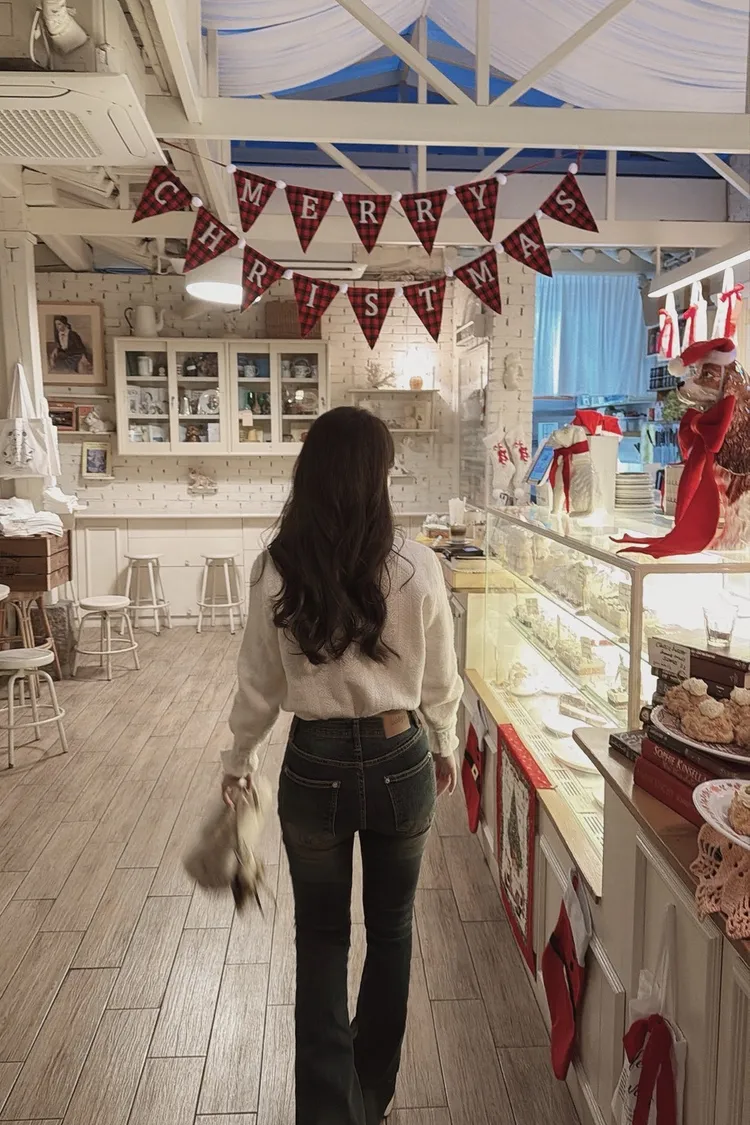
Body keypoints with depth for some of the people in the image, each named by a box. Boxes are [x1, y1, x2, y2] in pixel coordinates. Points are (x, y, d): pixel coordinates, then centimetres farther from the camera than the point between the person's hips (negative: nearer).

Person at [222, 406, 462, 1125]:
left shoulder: (276, 570, -13)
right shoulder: (416, 568, -14)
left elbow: (260, 685, -3)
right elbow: (439, 681, -2)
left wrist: (238, 759, 15)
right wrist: (445, 747, 17)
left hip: (315, 768, 0)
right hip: (399, 762, 1)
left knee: (322, 937, 21)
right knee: (391, 929, 23)